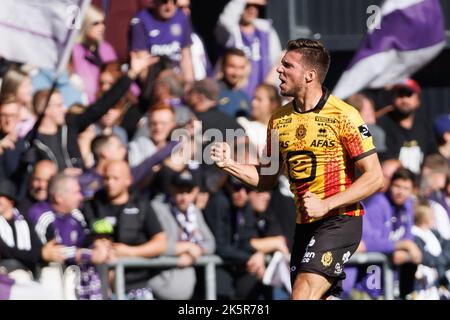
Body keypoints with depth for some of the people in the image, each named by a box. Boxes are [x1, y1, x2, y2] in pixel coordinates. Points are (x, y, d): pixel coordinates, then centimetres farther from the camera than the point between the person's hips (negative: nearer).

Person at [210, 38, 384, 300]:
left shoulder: (343, 116, -11)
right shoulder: (279, 119, 8)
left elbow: (375, 178, -13)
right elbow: (268, 178, 17)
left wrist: (326, 205, -20)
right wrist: (229, 164, 0)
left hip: (340, 220, -7)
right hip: (305, 226, 7)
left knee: (303, 294, -21)